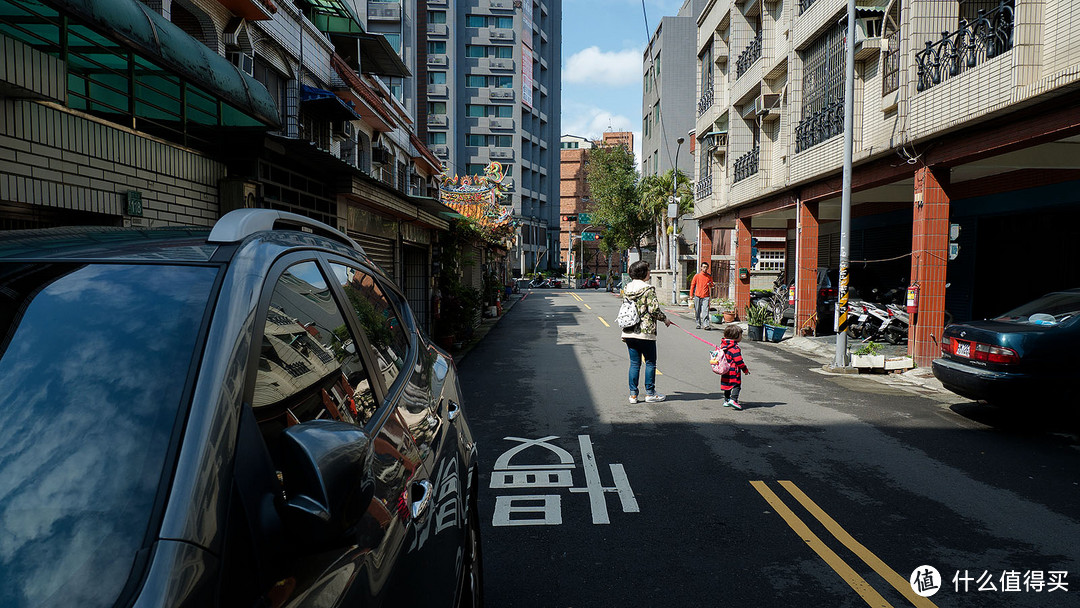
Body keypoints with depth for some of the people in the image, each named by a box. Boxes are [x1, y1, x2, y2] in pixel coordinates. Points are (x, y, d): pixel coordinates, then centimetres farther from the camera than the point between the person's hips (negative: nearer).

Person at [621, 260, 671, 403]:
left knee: (634, 363, 11)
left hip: (629, 333, 6)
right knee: (650, 363, 8)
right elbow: (654, 309, -16)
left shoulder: (626, 288, 8)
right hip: (645, 332, -6)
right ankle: (650, 394, 14)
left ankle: (633, 394, 13)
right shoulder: (649, 289, -12)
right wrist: (665, 319, 2)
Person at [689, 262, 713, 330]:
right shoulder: (697, 275, 4)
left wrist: (710, 285, -5)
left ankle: (706, 324, -14)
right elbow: (692, 285, 7)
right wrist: (691, 295, 2)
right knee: (697, 311, 4)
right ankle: (698, 324, 15)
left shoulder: (709, 276, 10)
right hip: (697, 296, 0)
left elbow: (712, 285, 21)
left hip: (706, 296, 0)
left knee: (705, 310, -11)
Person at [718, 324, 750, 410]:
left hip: (725, 371, 8)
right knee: (736, 385, -5)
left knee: (727, 385, 17)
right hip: (734, 372, -8)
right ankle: (733, 400, -18)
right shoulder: (735, 348, -19)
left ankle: (726, 400, 22)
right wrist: (746, 370, -7)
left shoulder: (723, 345, 7)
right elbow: (739, 361, -18)